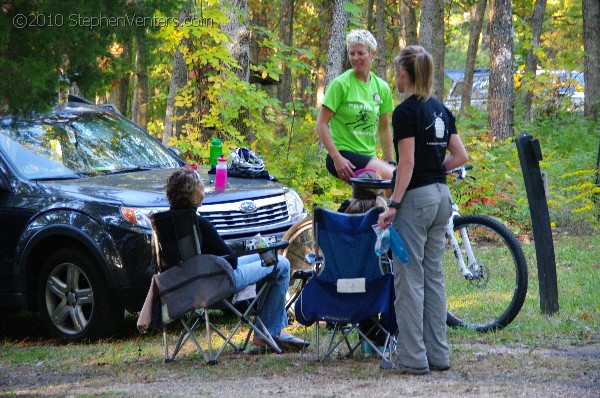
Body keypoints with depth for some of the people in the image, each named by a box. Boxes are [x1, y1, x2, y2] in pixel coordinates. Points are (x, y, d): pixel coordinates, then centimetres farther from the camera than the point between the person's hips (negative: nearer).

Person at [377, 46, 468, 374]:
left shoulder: (406, 111, -13)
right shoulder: (440, 109, 11)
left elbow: (407, 163, -18)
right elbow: (460, 156, 11)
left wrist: (393, 204, -17)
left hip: (416, 198, -8)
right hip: (441, 196, 8)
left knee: (409, 279, -3)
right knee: (433, 277, 12)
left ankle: (413, 358, -3)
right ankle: (437, 355, 14)